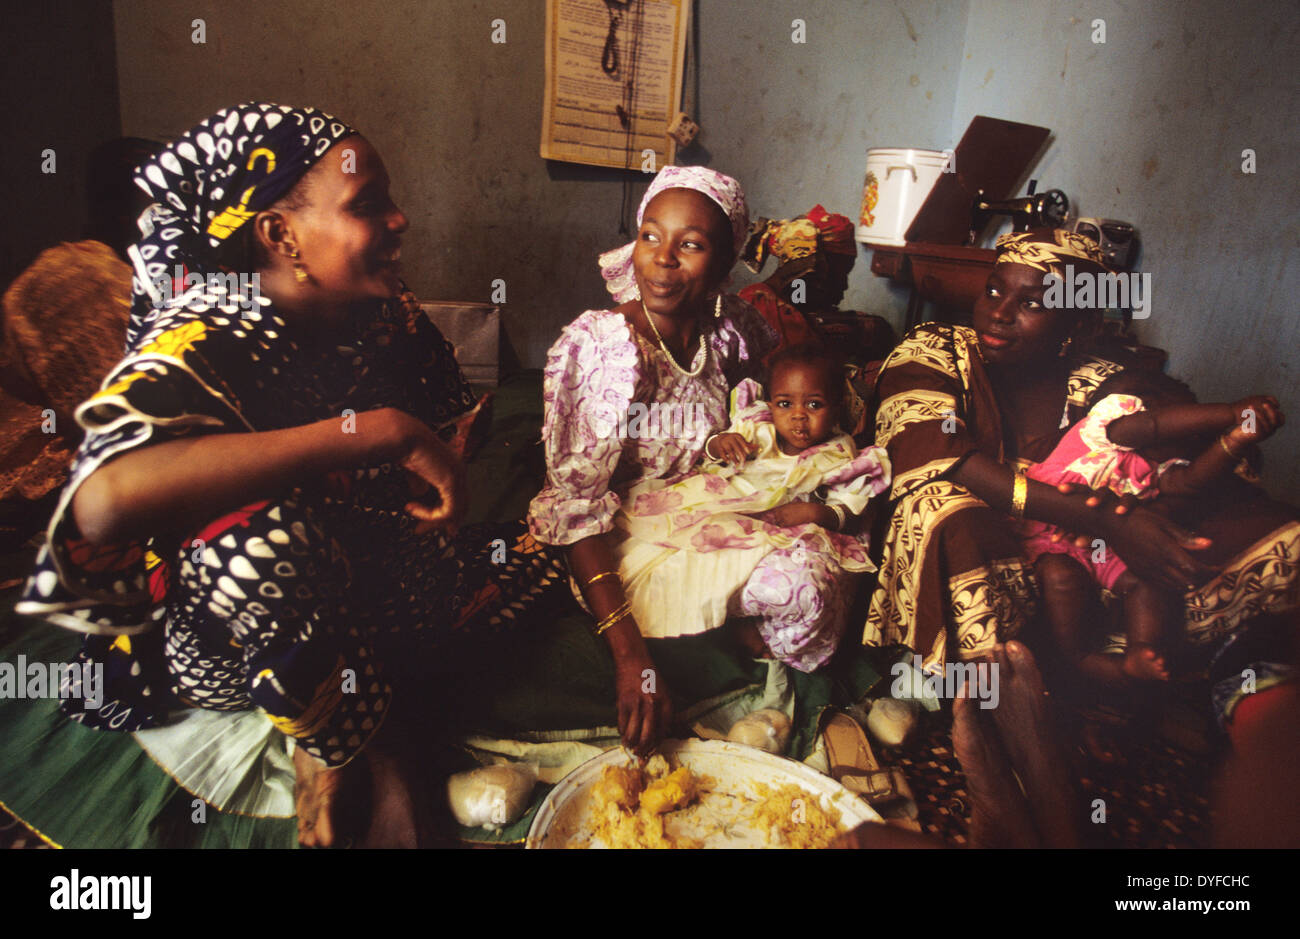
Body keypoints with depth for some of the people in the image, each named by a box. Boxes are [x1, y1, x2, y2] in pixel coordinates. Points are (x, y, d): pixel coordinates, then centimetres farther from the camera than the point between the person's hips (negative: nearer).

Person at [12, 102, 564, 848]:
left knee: (540, 548, -4)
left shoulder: (389, 315, -6)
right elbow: (104, 499, -47)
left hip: (367, 600, 6)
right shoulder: (200, 346, -26)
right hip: (215, 642, -6)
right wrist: (378, 430, -45)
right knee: (271, 529, -38)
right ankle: (335, 752, -9)